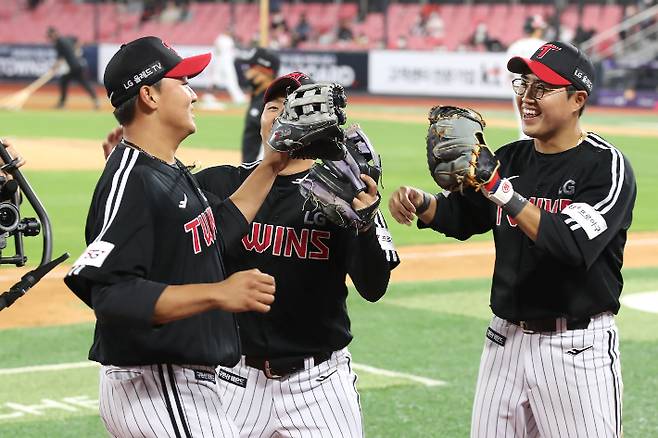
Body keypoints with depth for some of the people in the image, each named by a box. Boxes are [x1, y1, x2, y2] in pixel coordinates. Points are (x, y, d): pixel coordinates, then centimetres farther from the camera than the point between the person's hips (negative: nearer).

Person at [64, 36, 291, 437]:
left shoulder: (173, 172, 13)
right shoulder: (132, 182, -19)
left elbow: (219, 230, 28)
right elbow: (111, 294, -29)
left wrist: (271, 167, 24)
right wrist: (217, 293, -34)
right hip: (158, 391, -11)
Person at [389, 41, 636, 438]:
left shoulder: (606, 166, -12)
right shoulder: (511, 159, 8)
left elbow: (576, 247, -25)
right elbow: (460, 217, 15)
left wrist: (502, 191, -27)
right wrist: (420, 204, -6)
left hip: (578, 346, -6)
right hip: (507, 340, 6)